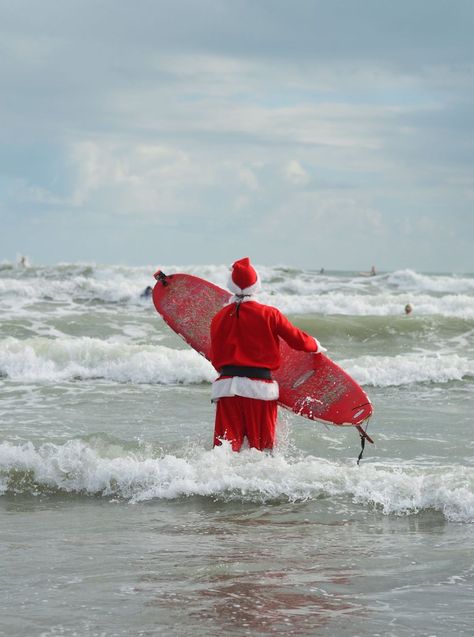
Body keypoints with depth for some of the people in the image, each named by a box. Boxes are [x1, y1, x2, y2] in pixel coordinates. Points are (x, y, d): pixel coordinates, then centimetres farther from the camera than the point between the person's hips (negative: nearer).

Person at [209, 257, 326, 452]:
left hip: (227, 386, 2)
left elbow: (215, 357, 14)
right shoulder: (269, 314, -2)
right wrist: (316, 347, 23)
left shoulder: (219, 317, 8)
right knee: (262, 448, 7)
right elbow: (298, 340, 2)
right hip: (260, 388, -2)